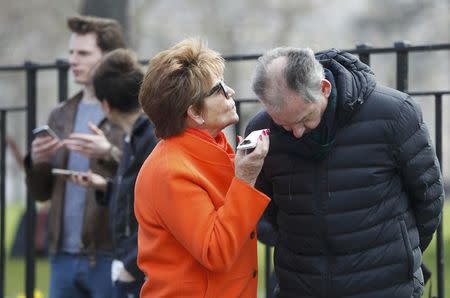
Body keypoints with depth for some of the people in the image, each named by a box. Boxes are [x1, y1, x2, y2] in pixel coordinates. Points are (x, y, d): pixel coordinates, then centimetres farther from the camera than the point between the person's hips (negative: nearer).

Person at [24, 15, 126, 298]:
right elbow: (41, 191, 17)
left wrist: (111, 154, -26)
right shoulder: (61, 115, 16)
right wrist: (37, 162, -4)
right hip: (64, 255, 6)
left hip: (110, 255, -6)